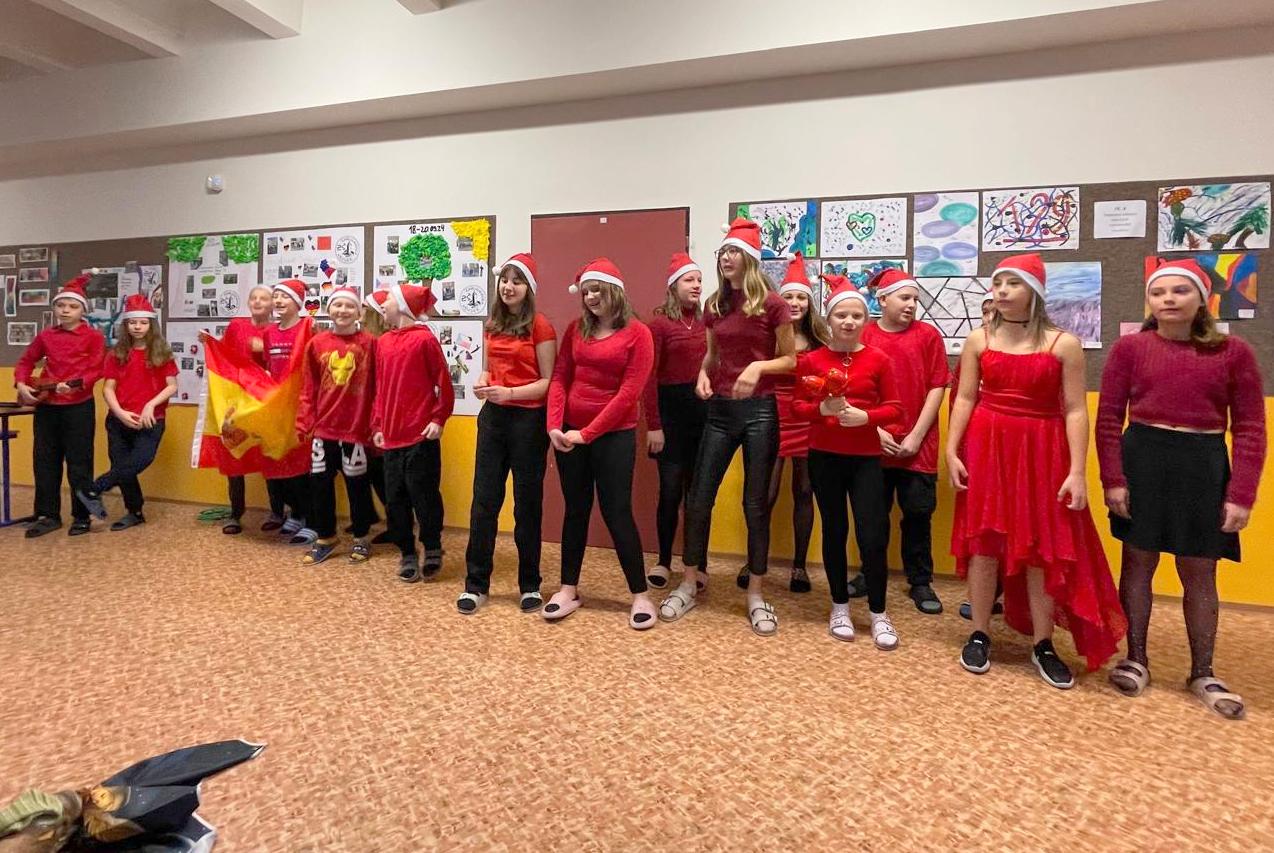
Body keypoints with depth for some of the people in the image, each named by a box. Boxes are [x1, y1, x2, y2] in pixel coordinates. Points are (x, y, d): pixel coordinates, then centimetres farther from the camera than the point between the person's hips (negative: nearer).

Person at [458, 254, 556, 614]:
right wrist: (482, 383, -2)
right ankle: (476, 584, 17)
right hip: (493, 417, 6)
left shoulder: (540, 325, -8)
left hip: (528, 420, -5)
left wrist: (510, 393, -22)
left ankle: (530, 586, 19)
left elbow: (548, 381, -10)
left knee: (527, 503, 5)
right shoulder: (493, 324, 11)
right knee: (484, 500, 6)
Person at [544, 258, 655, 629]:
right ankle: (568, 589, 21)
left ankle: (640, 595, 11)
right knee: (575, 510, 10)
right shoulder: (576, 329, 8)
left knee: (617, 511, -1)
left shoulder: (637, 333, -6)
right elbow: (559, 378, 4)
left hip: (614, 435, -4)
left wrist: (588, 433, -14)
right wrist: (554, 425, -10)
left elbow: (629, 393, -12)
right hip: (569, 434, 4)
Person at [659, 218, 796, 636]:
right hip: (720, 409, 4)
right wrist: (703, 374, -1)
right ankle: (688, 585, 19)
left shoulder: (772, 304, -6)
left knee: (756, 504, 3)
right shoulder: (715, 305, 8)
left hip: (759, 410, -4)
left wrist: (758, 366, -20)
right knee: (698, 498, 4)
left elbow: (790, 360, -2)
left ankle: (756, 594, 17)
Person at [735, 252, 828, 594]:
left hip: (808, 422, 2)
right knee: (766, 494, 0)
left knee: (804, 493, 8)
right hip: (773, 420, -2)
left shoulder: (819, 339, 5)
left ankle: (799, 565, 21)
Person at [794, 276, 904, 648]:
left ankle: (879, 614, 16)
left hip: (866, 458, -1)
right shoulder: (811, 360, -1)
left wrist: (865, 416, -18)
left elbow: (895, 408, -1)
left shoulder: (879, 359, -2)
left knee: (872, 535, -2)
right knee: (834, 531, 11)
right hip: (824, 457, 1)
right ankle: (840, 607, 26)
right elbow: (798, 406, 2)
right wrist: (822, 408, -18)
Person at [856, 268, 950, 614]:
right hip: (874, 442, 0)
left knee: (918, 513, 6)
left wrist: (916, 436, -7)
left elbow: (937, 388, -1)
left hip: (917, 445, 0)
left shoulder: (928, 335, 2)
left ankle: (921, 583, 19)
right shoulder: (864, 336, 1)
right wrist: (876, 430, -7)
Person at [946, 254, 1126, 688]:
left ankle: (1043, 646, 19)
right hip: (985, 449, 1)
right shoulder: (979, 340, 4)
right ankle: (979, 636, 18)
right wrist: (952, 452, -5)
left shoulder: (1064, 344, -2)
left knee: (1043, 549, 5)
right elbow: (965, 400, 3)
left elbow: (1075, 411, -4)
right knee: (984, 542, 5)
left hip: (1043, 453, -1)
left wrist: (1077, 471, -10)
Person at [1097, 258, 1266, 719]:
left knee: (1199, 574, 10)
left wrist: (1241, 495, -6)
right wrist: (1112, 480, -9)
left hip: (1204, 466, 1)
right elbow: (1108, 419, -2)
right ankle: (1136, 659, 24)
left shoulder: (1233, 351, 0)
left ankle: (1202, 673, 24)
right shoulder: (1130, 347, -2)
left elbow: (1251, 428, 0)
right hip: (1142, 460, 0)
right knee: (1138, 563, 9)